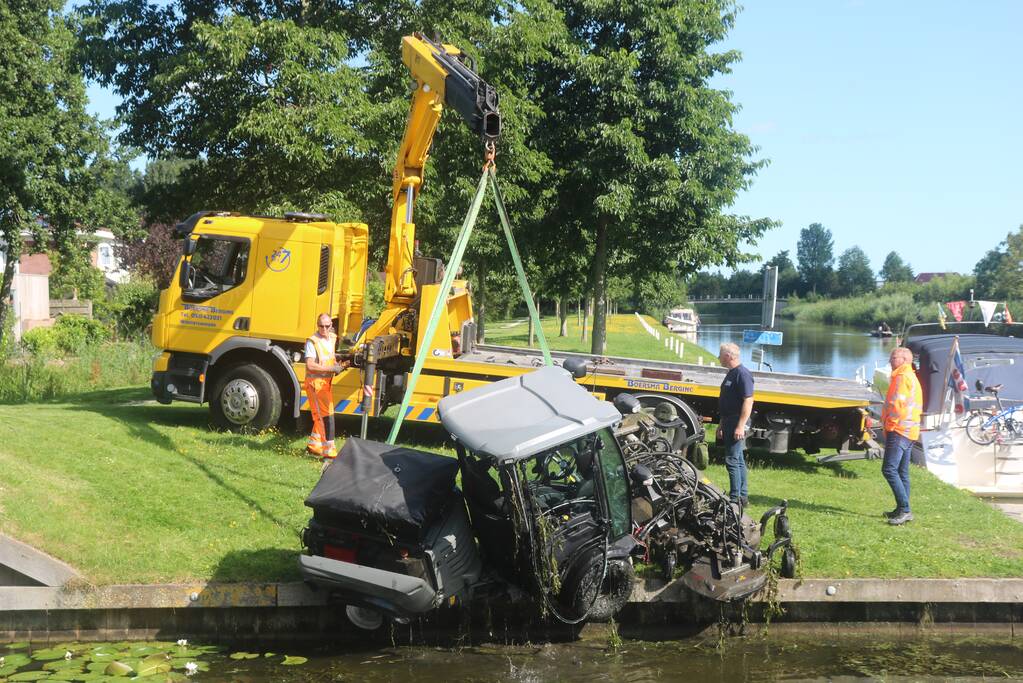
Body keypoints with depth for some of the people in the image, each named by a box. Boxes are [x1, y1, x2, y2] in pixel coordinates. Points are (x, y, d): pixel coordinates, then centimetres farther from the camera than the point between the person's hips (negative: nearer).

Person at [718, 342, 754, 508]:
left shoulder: (743, 374, -15)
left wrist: (740, 426, -26)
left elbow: (748, 401, -22)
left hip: (737, 423, -10)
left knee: (732, 460, -10)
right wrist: (721, 424, 23)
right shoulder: (731, 374, 16)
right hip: (729, 422, 10)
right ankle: (743, 496, 20)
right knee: (738, 460, 14)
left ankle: (735, 498, -8)